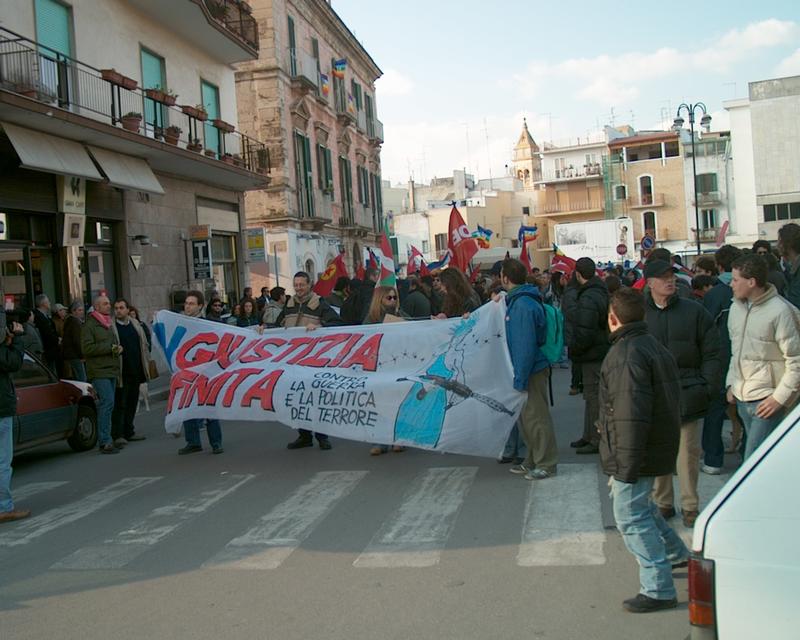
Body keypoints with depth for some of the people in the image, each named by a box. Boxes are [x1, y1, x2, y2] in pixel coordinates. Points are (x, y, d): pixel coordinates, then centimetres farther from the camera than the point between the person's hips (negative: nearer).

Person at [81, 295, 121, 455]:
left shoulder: (109, 324, 22)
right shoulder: (89, 325, -6)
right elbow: (86, 348, -15)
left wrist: (118, 348, 9)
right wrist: (109, 348, -14)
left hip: (111, 370, 8)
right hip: (99, 371, -8)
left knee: (106, 405, 8)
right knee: (107, 403, -15)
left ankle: (105, 439, 13)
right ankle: (105, 442, -14)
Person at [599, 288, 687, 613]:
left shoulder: (626, 355, -23)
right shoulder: (655, 347, 9)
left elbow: (632, 415, -28)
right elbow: (670, 400, 18)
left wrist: (626, 465, -24)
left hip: (637, 453, -10)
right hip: (659, 448, 10)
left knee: (632, 516, -1)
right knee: (639, 503, 27)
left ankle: (658, 590, 5)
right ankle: (677, 553, 40)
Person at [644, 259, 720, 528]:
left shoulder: (695, 311, 3)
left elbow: (711, 354, 5)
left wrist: (707, 389, -2)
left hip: (687, 395, 0)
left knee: (689, 452, 3)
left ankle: (690, 506, 17)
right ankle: (663, 503, 20)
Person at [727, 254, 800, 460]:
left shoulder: (781, 311, -14)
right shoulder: (736, 307, 8)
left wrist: (780, 397, -15)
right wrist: (731, 383, 14)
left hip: (768, 399, -7)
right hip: (742, 397, 7)